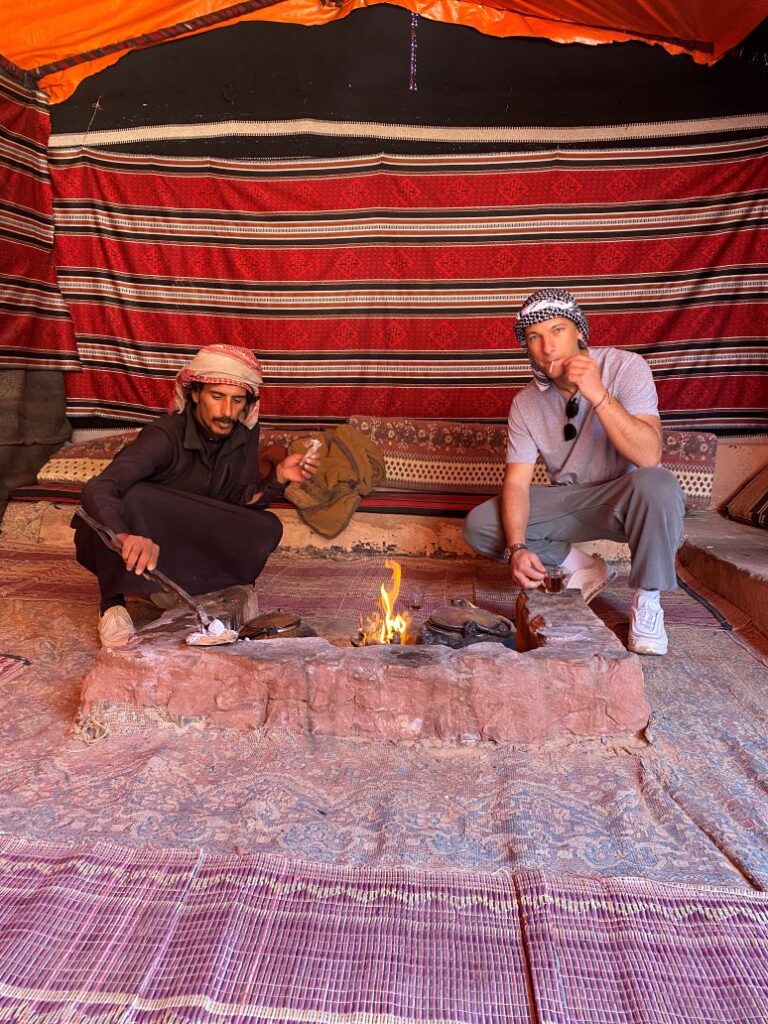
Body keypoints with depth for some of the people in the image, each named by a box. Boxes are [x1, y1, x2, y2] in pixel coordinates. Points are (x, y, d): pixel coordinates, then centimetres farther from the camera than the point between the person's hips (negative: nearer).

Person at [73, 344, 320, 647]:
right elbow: (96, 489, -41)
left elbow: (239, 501, -10)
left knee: (266, 529, -18)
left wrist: (278, 477, -30)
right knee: (130, 496, -38)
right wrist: (125, 538, -61)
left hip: (181, 543, 5)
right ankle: (112, 603, -19)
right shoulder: (166, 436, -29)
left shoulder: (244, 433, -12)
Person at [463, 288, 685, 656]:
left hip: (625, 500, -3)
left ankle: (647, 599, -13)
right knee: (479, 525, -12)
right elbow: (516, 482, -10)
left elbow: (649, 456, -28)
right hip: (568, 501, 4)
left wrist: (597, 395, -38)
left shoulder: (625, 368, -17)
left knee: (655, 485, -38)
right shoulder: (525, 403, -6)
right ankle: (583, 567, 6)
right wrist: (517, 547, -26)